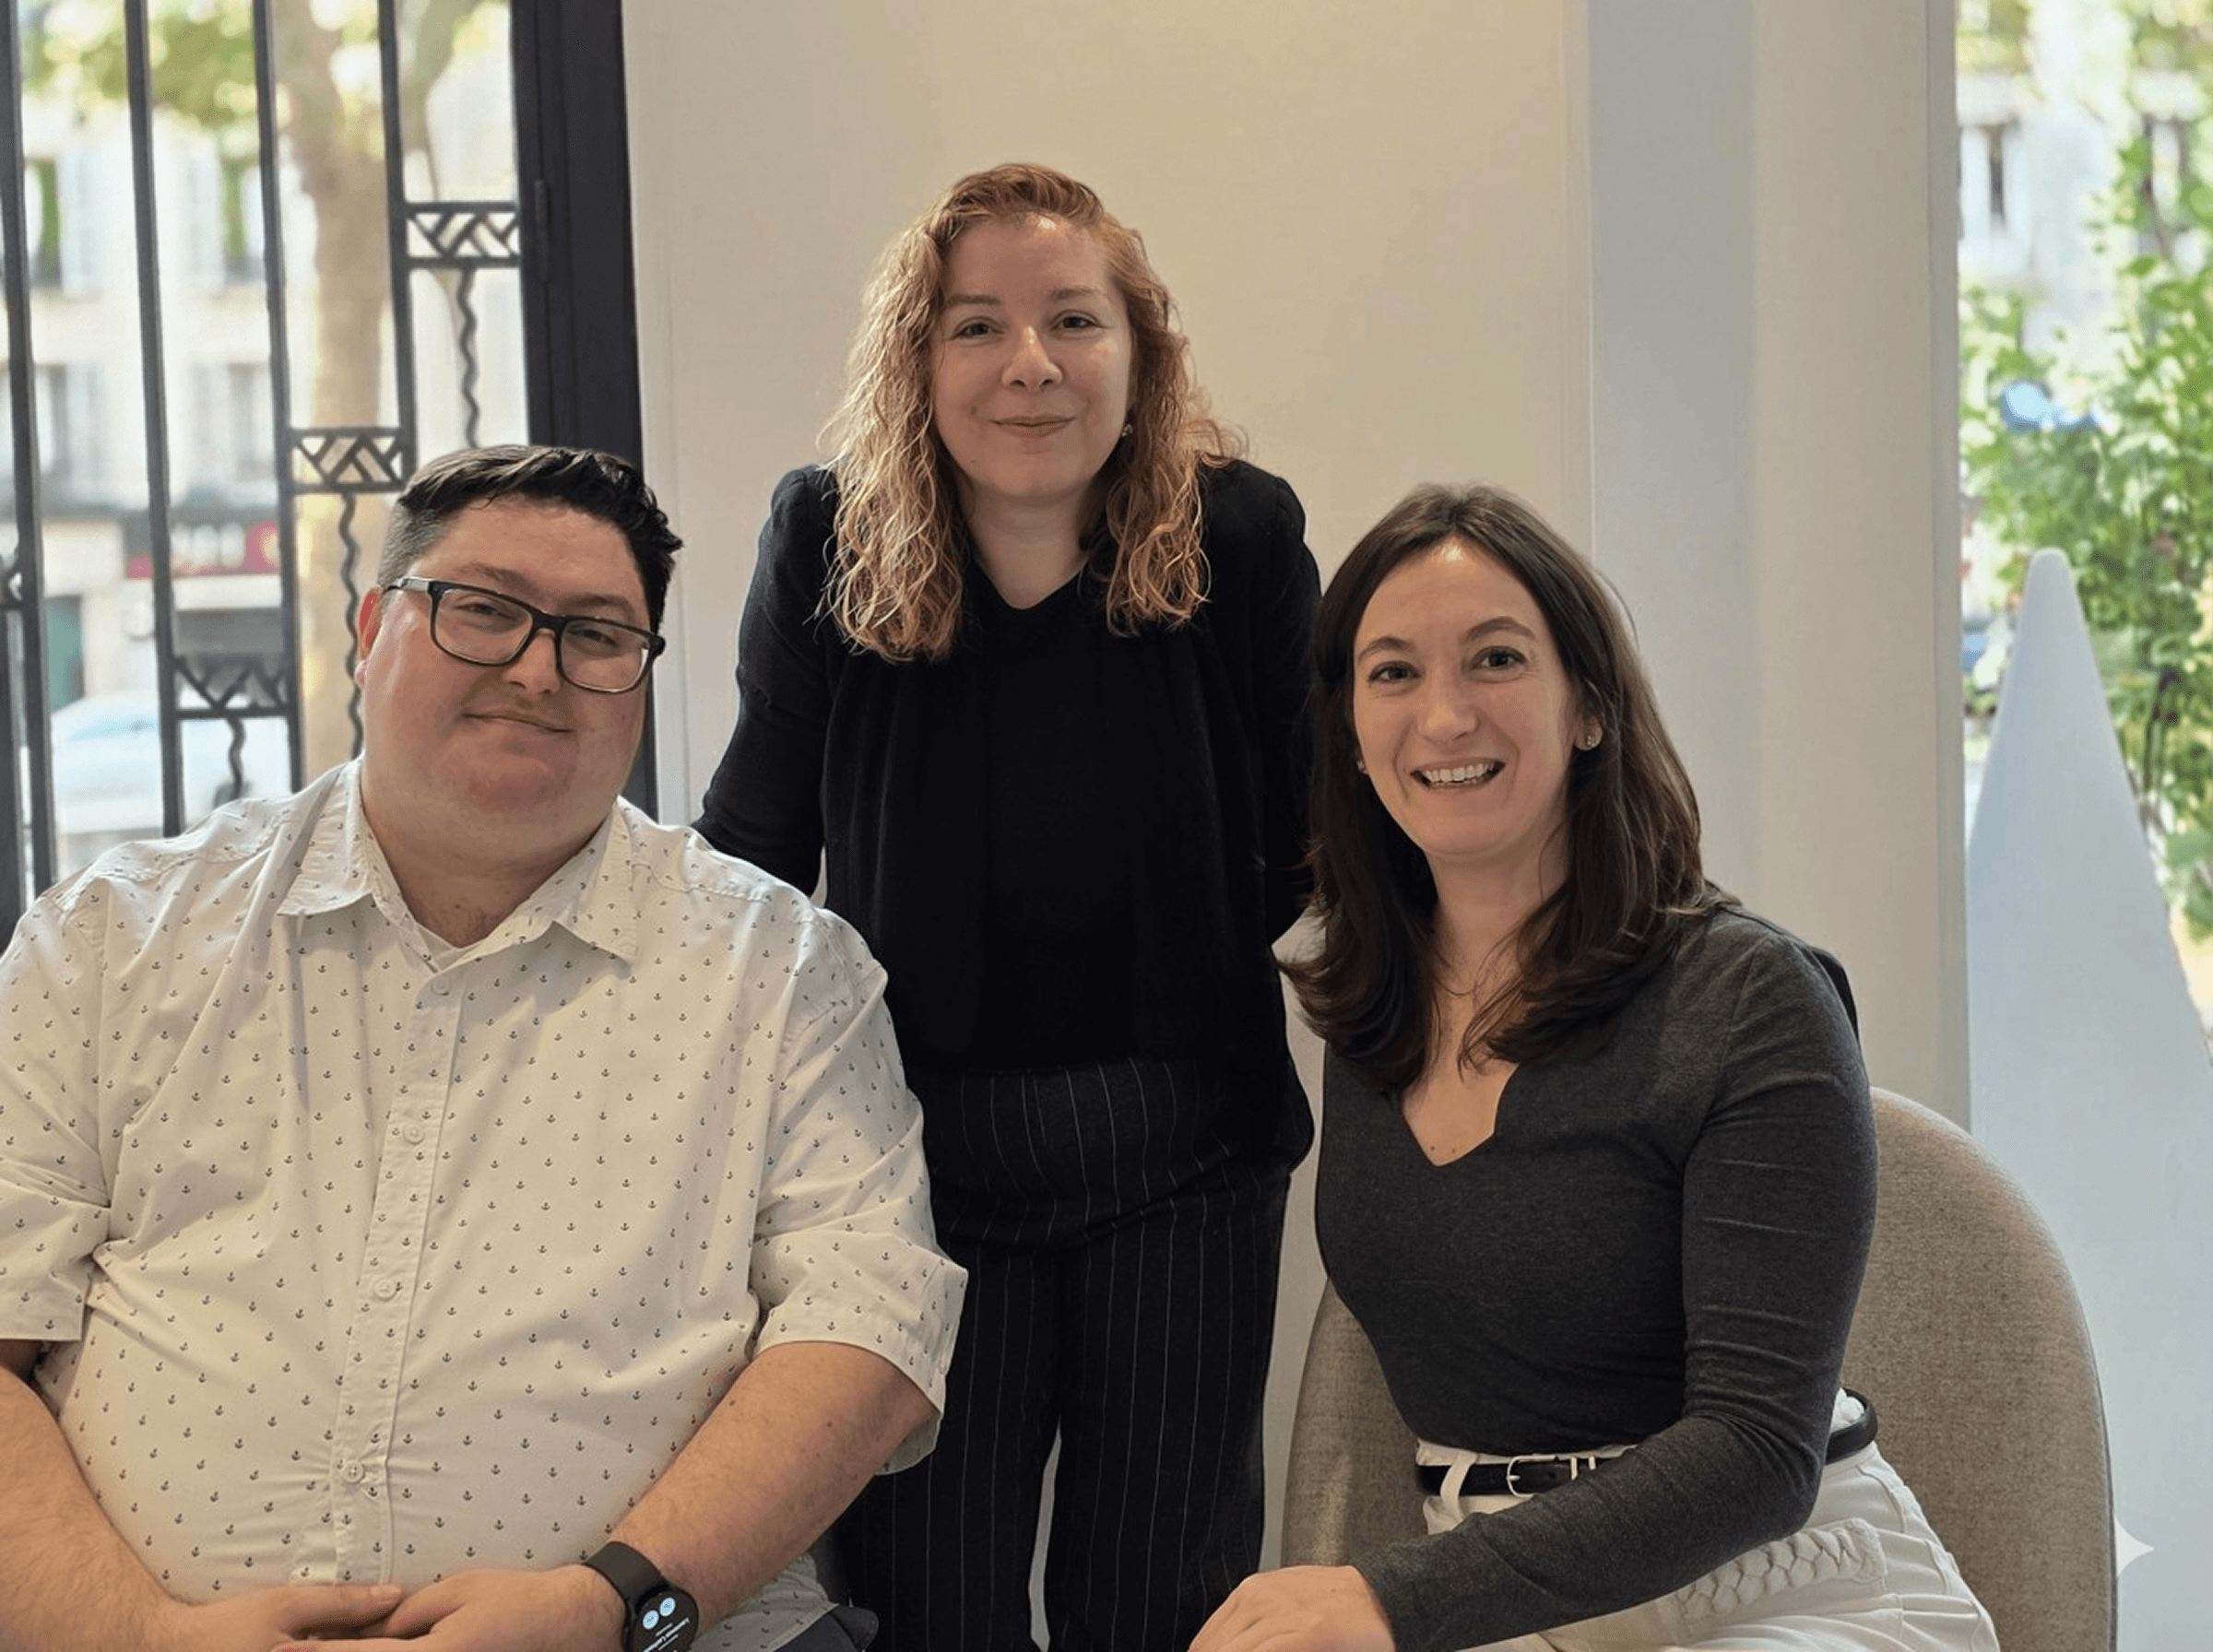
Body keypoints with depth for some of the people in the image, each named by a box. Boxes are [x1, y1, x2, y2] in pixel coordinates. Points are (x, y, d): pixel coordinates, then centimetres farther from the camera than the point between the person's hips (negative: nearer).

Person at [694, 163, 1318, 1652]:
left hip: (1182, 1161, 0)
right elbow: (750, 855, 6)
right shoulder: (829, 545, -4)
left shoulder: (1240, 538, -6)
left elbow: (1316, 835, 5)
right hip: (919, 1165, 0)